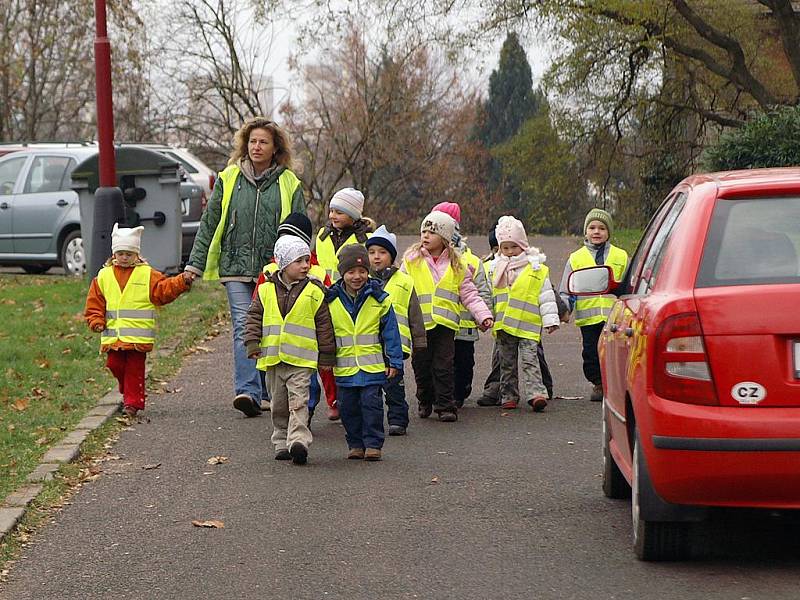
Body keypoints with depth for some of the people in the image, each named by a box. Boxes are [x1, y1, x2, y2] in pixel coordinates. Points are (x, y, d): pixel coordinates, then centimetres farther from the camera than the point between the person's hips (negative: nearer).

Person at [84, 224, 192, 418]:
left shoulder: (147, 274, 3)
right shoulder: (104, 276, 8)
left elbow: (164, 289, -4)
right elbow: (94, 303, 11)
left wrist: (181, 282, -20)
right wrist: (96, 322, -1)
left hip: (138, 335, -3)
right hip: (113, 335, 3)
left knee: (135, 369, -1)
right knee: (115, 364, 4)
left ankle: (133, 402, 4)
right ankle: (128, 392, 26)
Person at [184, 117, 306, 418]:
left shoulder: (288, 183, 6)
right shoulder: (229, 179, 7)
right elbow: (209, 223, 10)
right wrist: (195, 263, 6)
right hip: (237, 268, -1)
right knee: (244, 327, -13)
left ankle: (265, 392, 17)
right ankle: (247, 390, -23)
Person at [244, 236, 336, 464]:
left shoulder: (314, 291, -1)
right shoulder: (266, 290, 5)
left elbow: (324, 325, 2)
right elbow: (254, 316, 10)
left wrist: (326, 357, 2)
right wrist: (252, 343, -2)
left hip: (301, 359, -3)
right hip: (273, 358, 3)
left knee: (298, 402, -14)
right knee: (279, 405, 12)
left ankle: (298, 440, -22)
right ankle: (281, 443, 20)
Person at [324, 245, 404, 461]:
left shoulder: (379, 299, -2)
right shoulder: (331, 301, 1)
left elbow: (390, 332, 2)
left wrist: (394, 362, 0)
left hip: (373, 367, -2)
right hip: (344, 368, 2)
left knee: (371, 404, -4)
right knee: (348, 407, 6)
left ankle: (373, 444, 5)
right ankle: (355, 444, 18)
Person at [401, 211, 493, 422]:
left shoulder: (456, 264, 6)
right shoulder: (411, 260, 4)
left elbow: (469, 294, 7)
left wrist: (484, 315, -2)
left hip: (445, 323, -1)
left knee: (444, 366, -3)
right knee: (421, 365, 8)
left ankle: (445, 406, 4)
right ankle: (425, 402, 25)